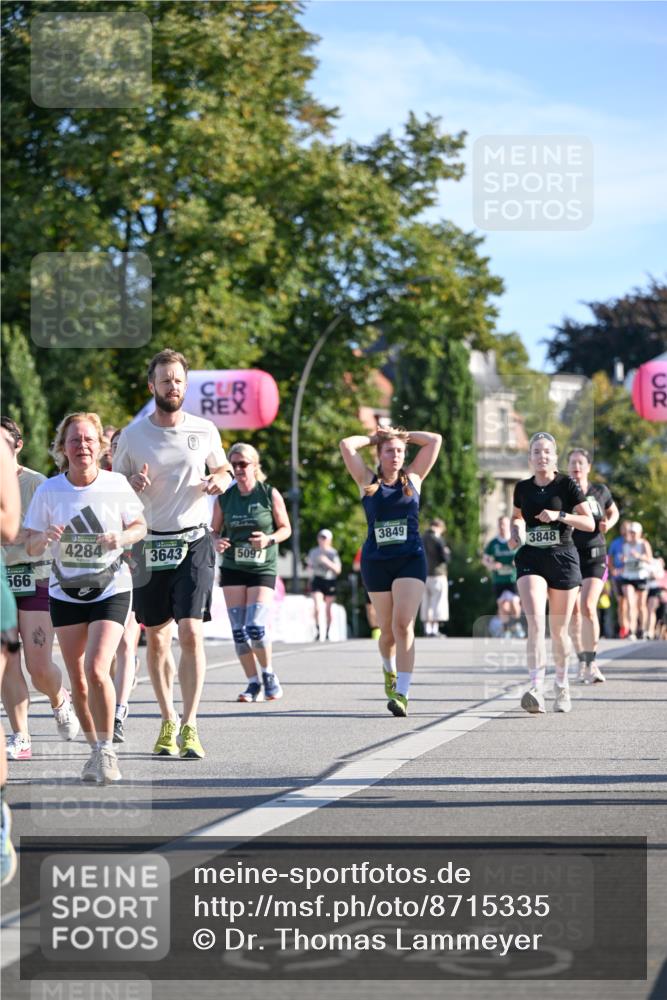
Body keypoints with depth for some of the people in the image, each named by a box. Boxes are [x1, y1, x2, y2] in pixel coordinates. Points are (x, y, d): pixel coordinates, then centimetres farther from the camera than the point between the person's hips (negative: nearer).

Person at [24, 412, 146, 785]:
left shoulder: (116, 484, -8)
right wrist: (46, 537, -24)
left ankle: (107, 749, -3)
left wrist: (122, 537, -17)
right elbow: (31, 547, -1)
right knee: (78, 682, 5)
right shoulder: (48, 491, -6)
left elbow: (140, 525, 5)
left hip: (112, 590, -2)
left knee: (96, 670, -19)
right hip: (66, 594, 2)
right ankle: (96, 749, 24)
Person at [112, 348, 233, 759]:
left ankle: (189, 726, -11)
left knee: (191, 633, -13)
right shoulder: (132, 435, 1)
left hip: (195, 540, -1)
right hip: (150, 543, 1)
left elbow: (224, 470, 17)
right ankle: (168, 722, 20)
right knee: (156, 639, 6)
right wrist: (134, 484, -14)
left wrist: (220, 480, -7)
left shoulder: (205, 430, 2)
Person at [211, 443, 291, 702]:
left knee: (256, 627, -14)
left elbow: (286, 528, 3)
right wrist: (217, 543, -11)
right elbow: (214, 531, 12)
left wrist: (269, 539, -16)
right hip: (232, 568, 3)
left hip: (263, 569, -3)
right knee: (238, 630, -1)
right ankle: (254, 683, 12)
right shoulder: (224, 498, 4)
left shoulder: (270, 494, -3)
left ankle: (268, 674, 11)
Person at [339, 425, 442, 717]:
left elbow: (435, 439, 8)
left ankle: (401, 693, -22)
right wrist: (374, 438, 12)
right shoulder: (368, 482, 6)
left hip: (410, 559, -1)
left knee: (403, 624, -16)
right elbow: (346, 445, -2)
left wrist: (401, 435, 13)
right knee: (388, 629, 10)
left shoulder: (413, 478, 8)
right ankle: (389, 669, 42)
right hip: (375, 561, 1)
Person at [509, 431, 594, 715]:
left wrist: (560, 515, -18)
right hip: (531, 559, 1)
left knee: (559, 630, 6)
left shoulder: (567, 485, -2)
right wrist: (515, 532, 5)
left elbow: (590, 523, -5)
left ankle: (562, 687, 28)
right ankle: (537, 689, -30)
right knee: (535, 622, -20)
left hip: (563, 560, -1)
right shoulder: (522, 488, 8)